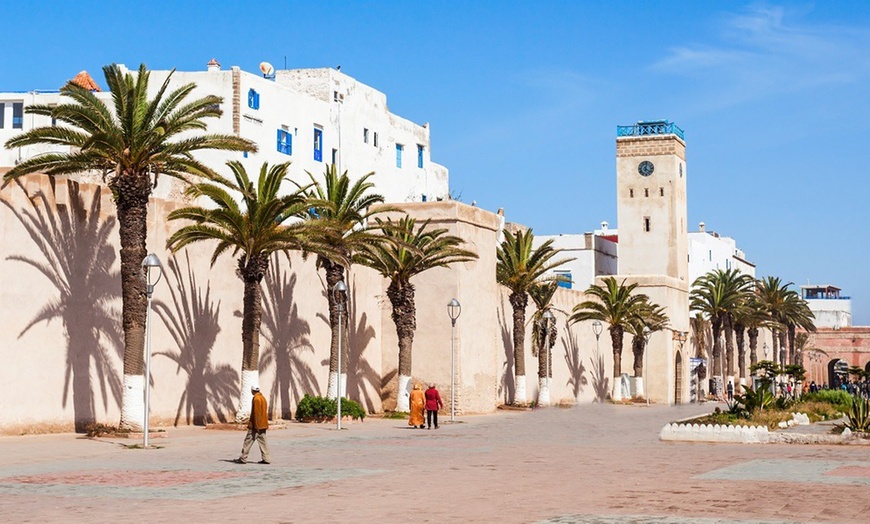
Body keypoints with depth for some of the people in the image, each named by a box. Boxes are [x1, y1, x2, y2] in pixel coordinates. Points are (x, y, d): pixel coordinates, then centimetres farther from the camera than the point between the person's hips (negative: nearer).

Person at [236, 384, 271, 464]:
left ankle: (243, 458, 3)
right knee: (262, 440, 8)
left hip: (256, 425, -9)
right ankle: (266, 458, 4)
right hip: (263, 424, 9)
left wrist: (256, 425, -20)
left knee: (248, 441, -1)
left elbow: (256, 413, -20)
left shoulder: (256, 399, -15)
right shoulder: (263, 398, 14)